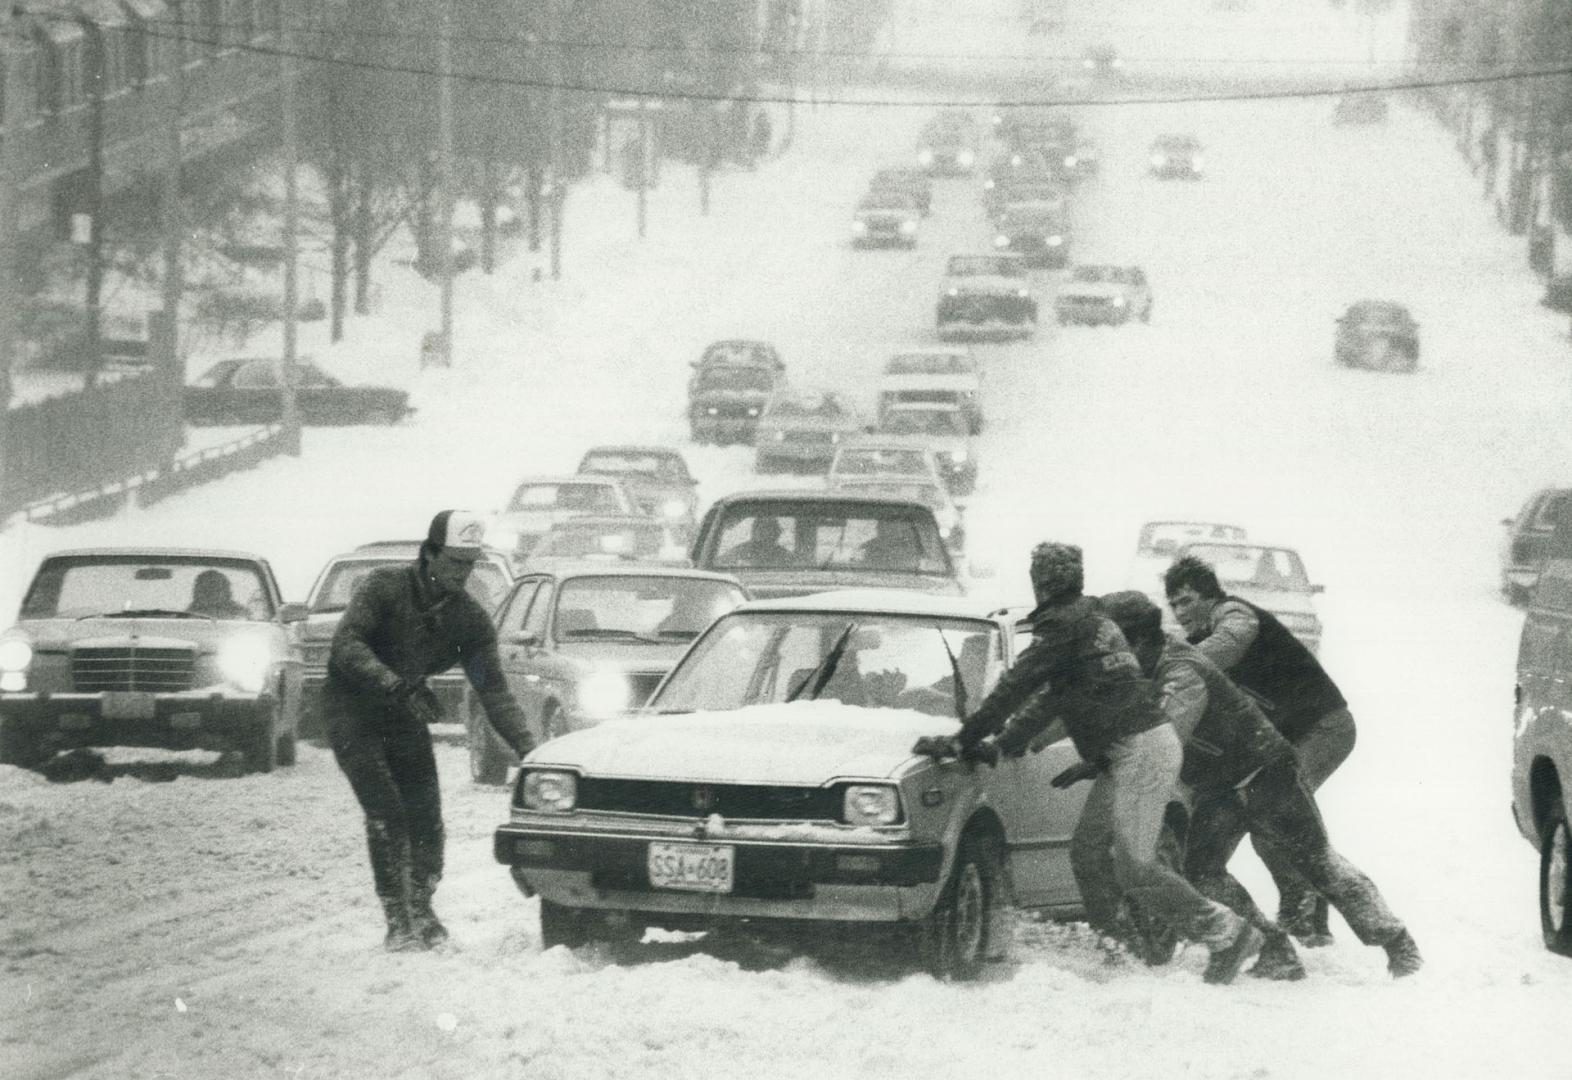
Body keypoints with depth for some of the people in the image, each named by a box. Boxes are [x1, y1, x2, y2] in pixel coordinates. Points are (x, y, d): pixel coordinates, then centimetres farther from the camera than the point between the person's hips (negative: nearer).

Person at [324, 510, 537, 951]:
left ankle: (421, 910, 15)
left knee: (426, 816, -3)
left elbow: (493, 691, -7)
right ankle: (397, 919, -11)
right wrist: (396, 685, -38)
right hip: (352, 712, -5)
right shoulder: (385, 587, -17)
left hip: (405, 716, 5)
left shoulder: (470, 619, -5)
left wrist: (527, 748, -19)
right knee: (386, 814, -16)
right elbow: (345, 646, -26)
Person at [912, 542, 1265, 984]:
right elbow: (1048, 701, 23)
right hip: (1132, 752, 10)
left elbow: (1017, 686, -10)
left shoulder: (1064, 625, -11)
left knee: (1135, 868, -11)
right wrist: (998, 746, 17)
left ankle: (1228, 934, -9)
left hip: (1141, 749, -10)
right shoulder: (1088, 620, 20)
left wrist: (964, 740, -5)